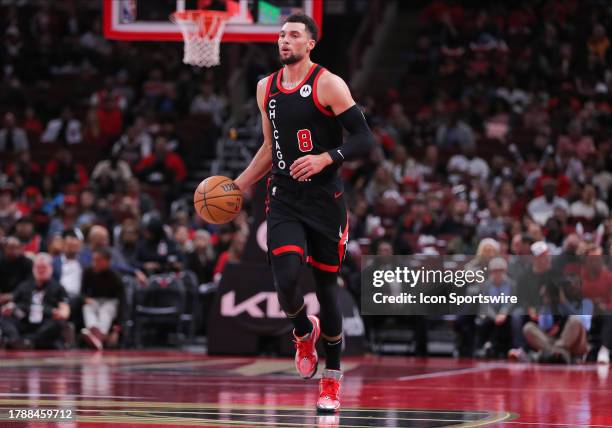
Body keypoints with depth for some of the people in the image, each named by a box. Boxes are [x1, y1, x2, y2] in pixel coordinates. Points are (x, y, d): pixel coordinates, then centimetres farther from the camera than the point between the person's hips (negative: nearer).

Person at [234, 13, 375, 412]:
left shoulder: (329, 85, -9)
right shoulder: (267, 88, 9)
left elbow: (364, 140, -13)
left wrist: (325, 158, -27)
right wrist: (238, 186, 17)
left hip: (324, 199, -3)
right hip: (284, 197, 3)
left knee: (326, 285, 4)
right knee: (286, 280, -16)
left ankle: (332, 379, 18)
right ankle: (304, 331, 19)